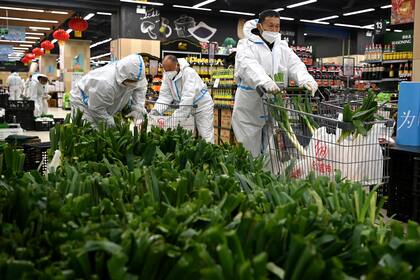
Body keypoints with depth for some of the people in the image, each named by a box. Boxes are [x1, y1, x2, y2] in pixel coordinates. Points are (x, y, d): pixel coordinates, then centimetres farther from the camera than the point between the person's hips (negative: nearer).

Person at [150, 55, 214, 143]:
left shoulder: (189, 72, -26)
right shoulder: (167, 75, -6)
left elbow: (188, 97, -34)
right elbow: (165, 96, -5)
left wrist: (176, 116, -37)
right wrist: (156, 110, -22)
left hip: (202, 106, -6)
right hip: (184, 108, 6)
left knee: (206, 138, -6)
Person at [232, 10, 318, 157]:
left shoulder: (282, 46, 13)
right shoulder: (247, 44, -2)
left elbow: (295, 64, -3)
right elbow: (249, 65, -23)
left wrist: (306, 79, -26)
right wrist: (265, 81, -44)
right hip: (250, 108, -4)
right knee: (249, 152, 2)